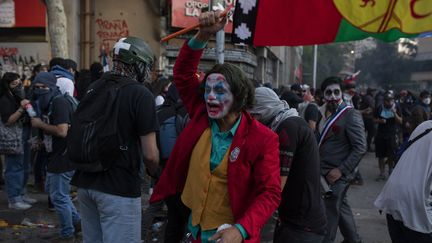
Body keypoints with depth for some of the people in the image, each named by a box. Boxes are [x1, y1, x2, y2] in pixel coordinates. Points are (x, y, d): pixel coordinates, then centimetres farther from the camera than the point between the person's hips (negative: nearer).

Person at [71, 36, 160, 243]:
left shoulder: (92, 88, 7)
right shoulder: (141, 94, -13)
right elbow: (150, 154, -14)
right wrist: (153, 172, 7)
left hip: (85, 182, 7)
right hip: (119, 187, -7)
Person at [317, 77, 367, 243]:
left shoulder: (351, 115, -15)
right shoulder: (322, 112, 6)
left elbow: (360, 147, -18)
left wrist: (341, 170, -21)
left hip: (337, 173, -7)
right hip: (324, 171, 7)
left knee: (330, 212, -1)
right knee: (341, 206, 21)